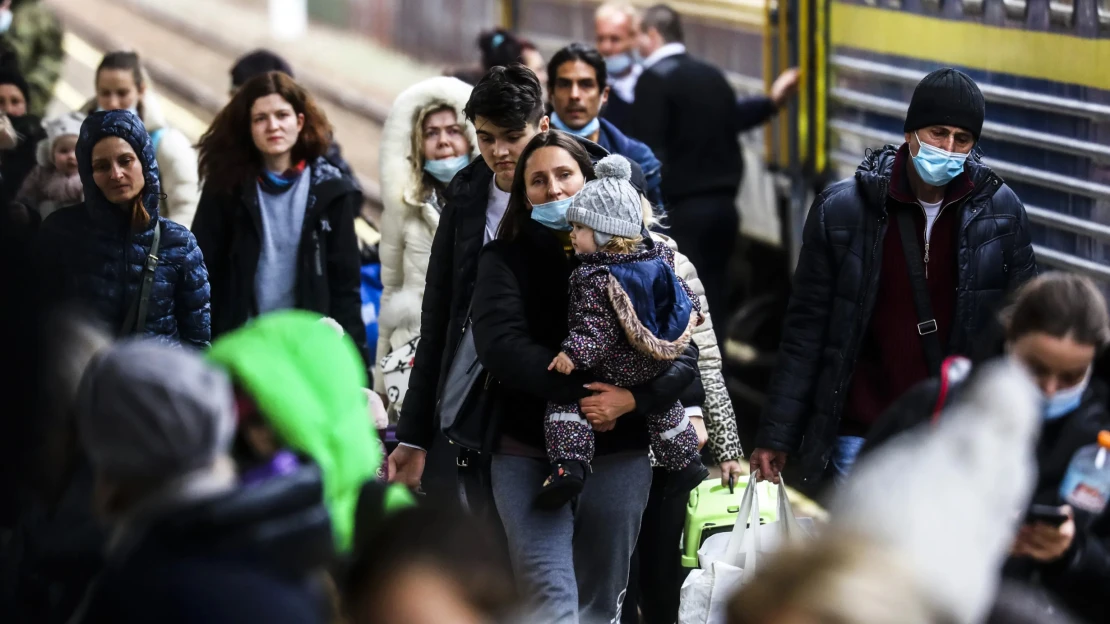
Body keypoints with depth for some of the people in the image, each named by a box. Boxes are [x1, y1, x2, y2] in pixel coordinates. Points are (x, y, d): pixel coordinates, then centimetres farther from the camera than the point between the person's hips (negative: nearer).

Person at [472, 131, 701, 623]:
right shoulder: (505, 260, 4)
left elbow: (684, 354, -1)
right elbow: (500, 344, -13)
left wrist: (632, 399, -19)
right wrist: (580, 392, -20)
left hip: (619, 457, 2)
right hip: (529, 454, -2)